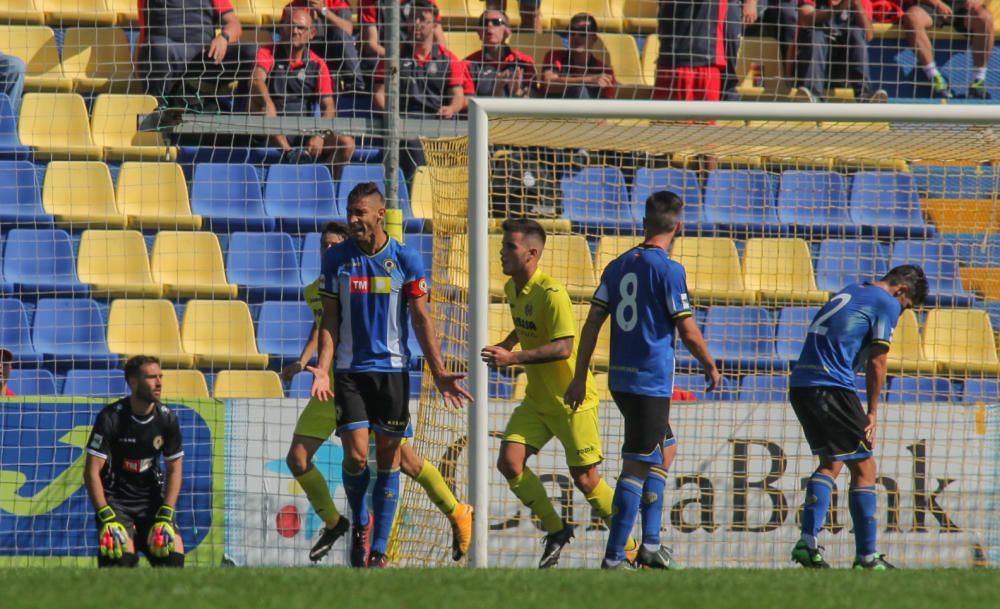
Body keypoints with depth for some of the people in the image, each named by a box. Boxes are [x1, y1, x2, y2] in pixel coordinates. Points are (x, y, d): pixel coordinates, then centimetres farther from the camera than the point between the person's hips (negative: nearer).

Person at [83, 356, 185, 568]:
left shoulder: (167, 419, -4)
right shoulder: (110, 418, -17)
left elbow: (174, 470, 1)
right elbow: (91, 471, -17)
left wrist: (165, 516, -9)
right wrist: (105, 516, -24)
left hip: (151, 499, 4)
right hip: (114, 499, -4)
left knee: (173, 551, -12)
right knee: (121, 555, -24)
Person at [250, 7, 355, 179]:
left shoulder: (317, 65, 5)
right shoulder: (268, 54, 0)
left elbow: (328, 108, -2)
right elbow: (256, 80, -21)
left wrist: (320, 136, -22)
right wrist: (267, 103, -43)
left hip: (304, 134, 2)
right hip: (273, 136, -2)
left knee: (346, 143, -21)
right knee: (257, 102, -31)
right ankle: (290, 154, -40)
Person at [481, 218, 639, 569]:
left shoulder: (551, 294, -22)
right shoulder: (512, 288, 5)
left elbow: (563, 347, -29)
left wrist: (513, 358, -34)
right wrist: (507, 344, 8)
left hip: (573, 401, -8)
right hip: (537, 399, 8)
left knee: (586, 480, -4)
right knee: (509, 462, -7)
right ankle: (555, 530, 10)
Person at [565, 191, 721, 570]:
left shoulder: (619, 265, 9)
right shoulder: (668, 270, -11)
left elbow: (593, 323, 8)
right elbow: (688, 332, -11)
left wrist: (580, 376, 12)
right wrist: (710, 367, 6)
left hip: (620, 379, 8)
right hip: (651, 380, -8)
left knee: (666, 449, 23)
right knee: (637, 466, -6)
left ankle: (650, 544, 22)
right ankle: (613, 559, -9)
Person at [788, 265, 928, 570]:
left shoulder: (848, 293, 24)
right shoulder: (887, 304, -1)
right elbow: (876, 363, -4)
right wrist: (872, 414, 4)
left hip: (799, 385, 8)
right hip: (832, 386, -8)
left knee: (831, 463, 18)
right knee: (864, 469, 1)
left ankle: (807, 542, 5)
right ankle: (866, 556, 1)